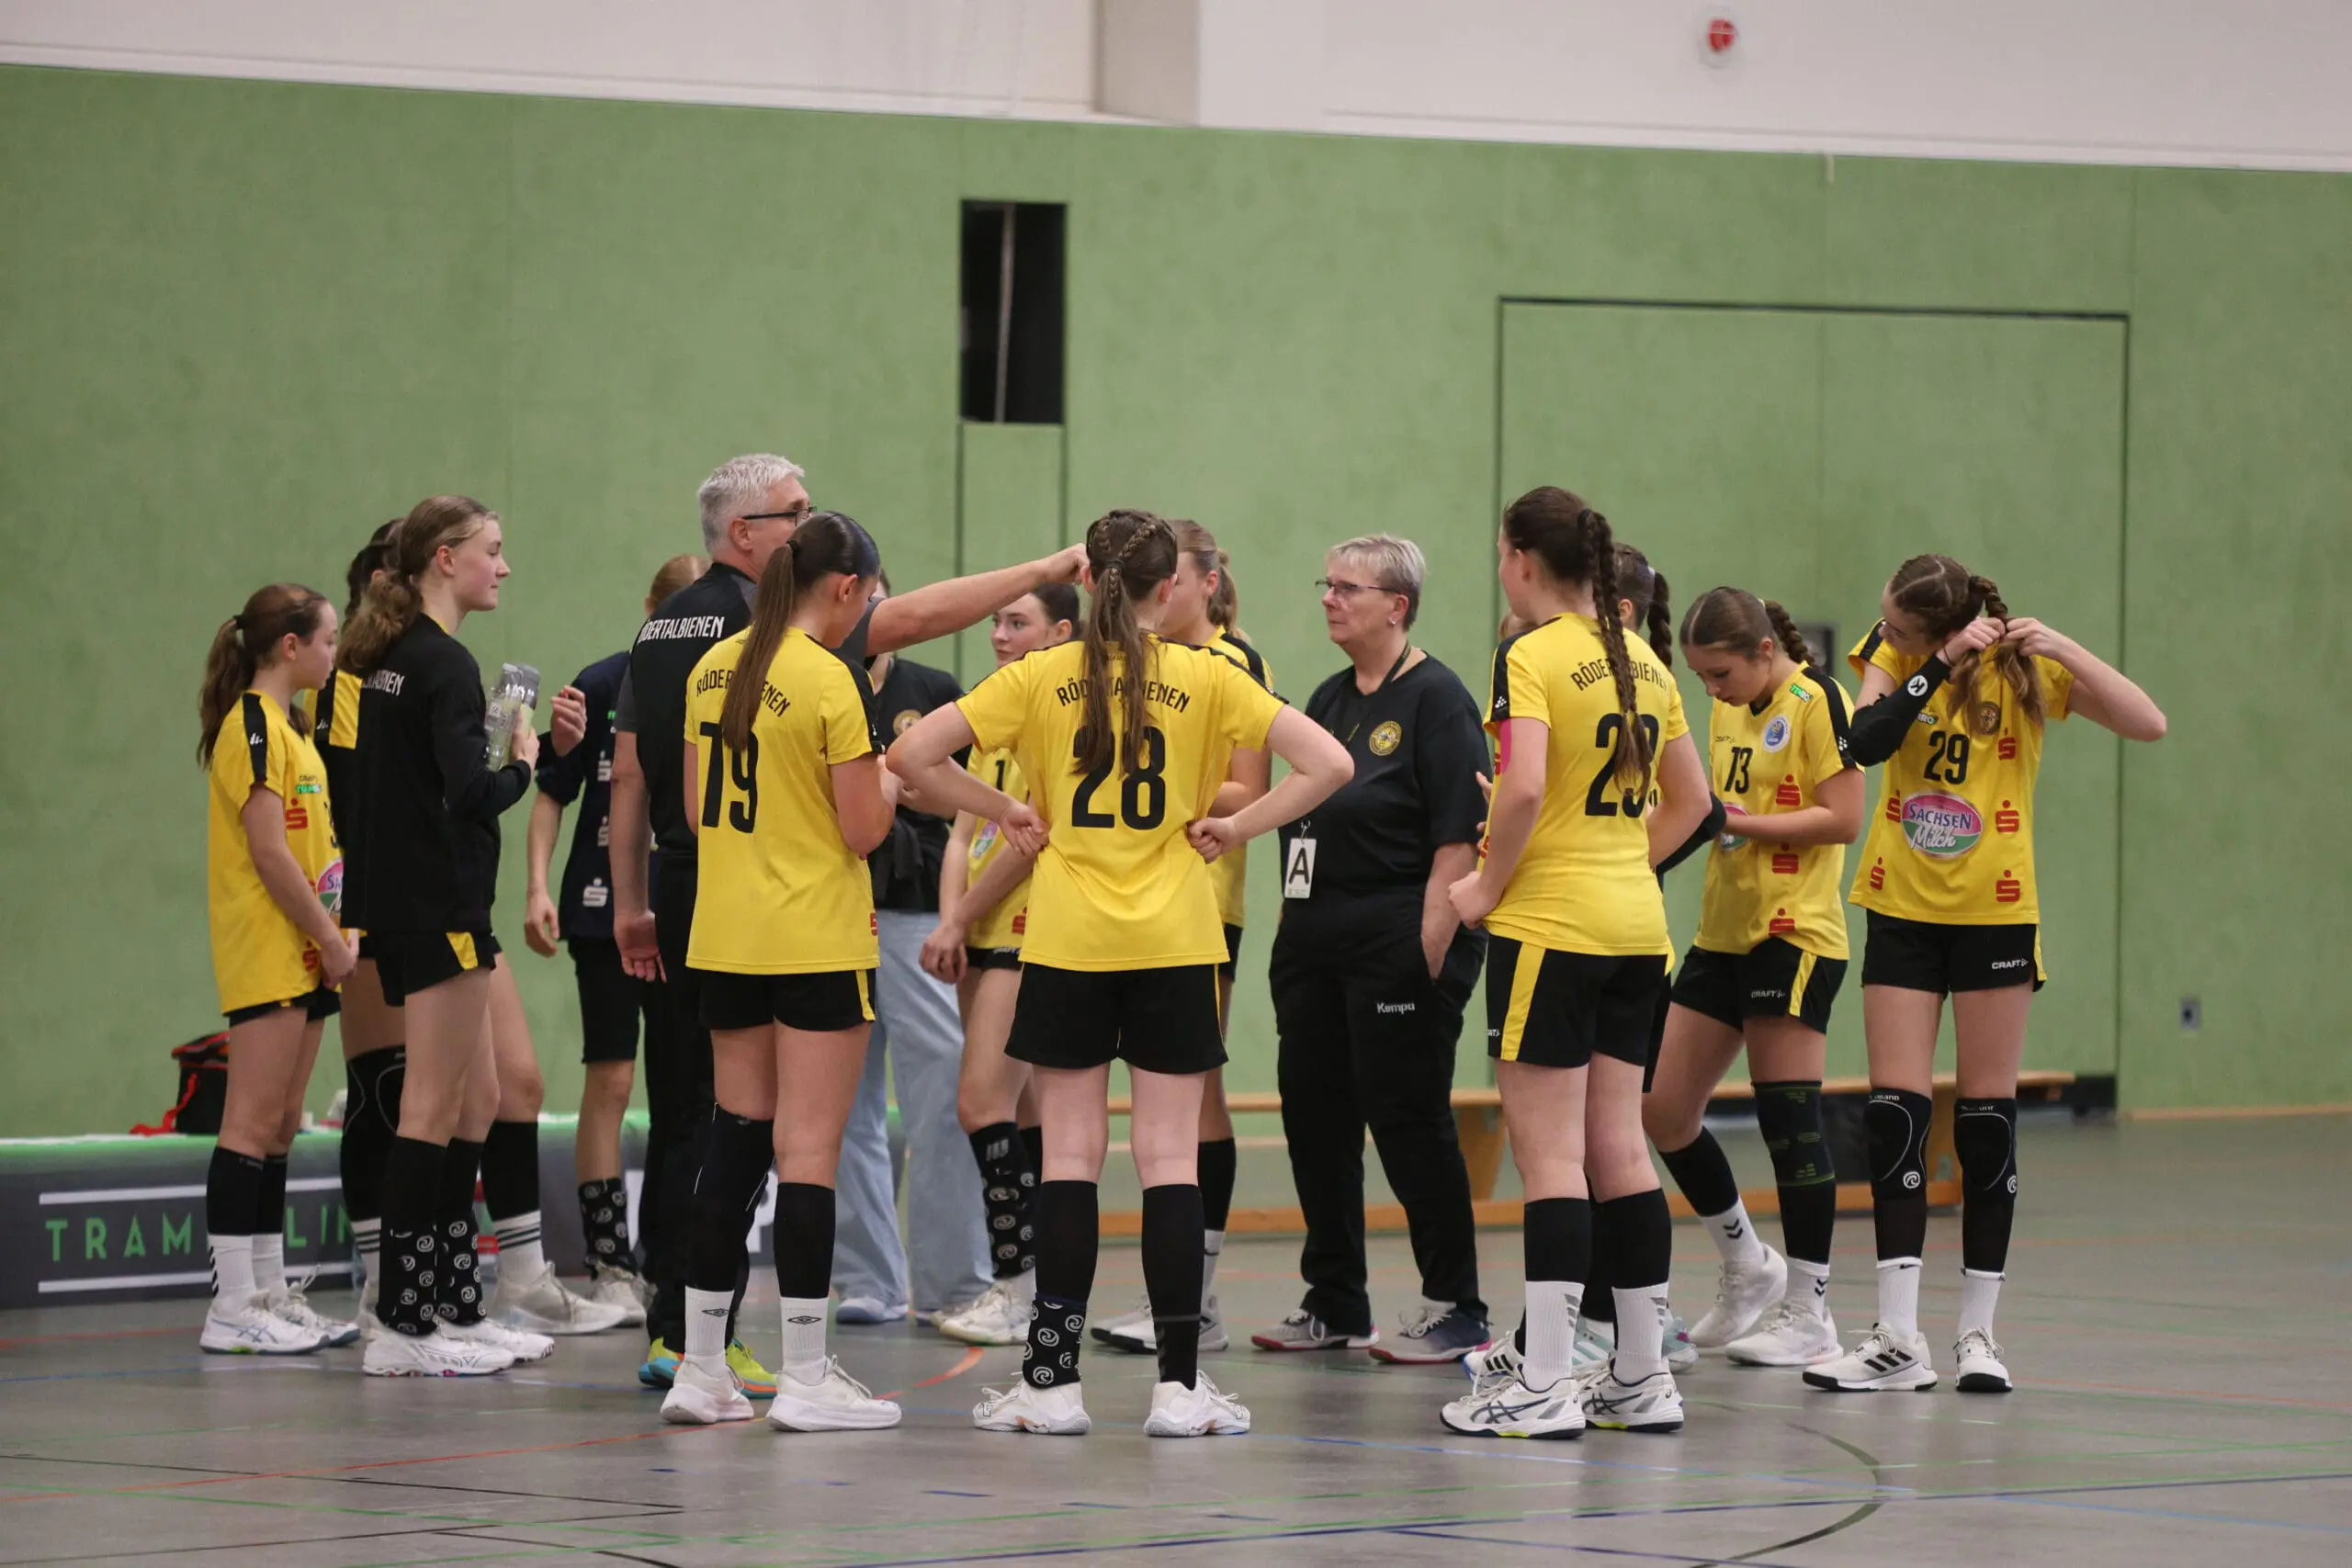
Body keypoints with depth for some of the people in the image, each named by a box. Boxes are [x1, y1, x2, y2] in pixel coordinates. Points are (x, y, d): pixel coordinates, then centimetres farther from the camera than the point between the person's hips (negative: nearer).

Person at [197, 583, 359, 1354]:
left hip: (301, 955, 10)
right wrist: (331, 938, -14)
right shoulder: (253, 726, -12)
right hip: (266, 952, -10)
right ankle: (232, 1307, -10)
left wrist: (331, 937, 13)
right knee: (254, 1122, -10)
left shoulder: (287, 727, 18)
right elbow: (269, 853, -17)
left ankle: (269, 1293, 14)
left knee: (279, 1125, 11)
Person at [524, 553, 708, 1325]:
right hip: (605, 910, -3)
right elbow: (552, 793, -1)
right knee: (610, 1082, -3)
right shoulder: (603, 686, -5)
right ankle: (609, 1267, 1)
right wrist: (538, 887, -10)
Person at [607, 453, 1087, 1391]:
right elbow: (914, 615, -16)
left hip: (682, 892, 8)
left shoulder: (663, 627, 13)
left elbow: (628, 774, 14)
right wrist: (1046, 571, -11)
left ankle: (672, 1332, 13)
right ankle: (694, 1338, -5)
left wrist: (630, 904, 17)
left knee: (681, 1114, 10)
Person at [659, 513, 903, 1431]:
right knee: (809, 1148, -4)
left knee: (735, 1137, 12)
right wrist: (889, 776, 3)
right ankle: (804, 1377, -3)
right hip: (817, 942, -7)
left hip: (724, 936, 7)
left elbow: (698, 809, 12)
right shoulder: (829, 683, -15)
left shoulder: (715, 669, 7)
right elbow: (864, 831, -14)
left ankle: (701, 1368, 13)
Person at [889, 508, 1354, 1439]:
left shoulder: (1042, 677, -2)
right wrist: (1234, 827, -1)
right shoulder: (1205, 678, -3)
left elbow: (913, 755, -7)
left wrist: (1001, 810, 3)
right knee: (1170, 1157, 1)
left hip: (1067, 942, 0)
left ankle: (1053, 1381, 2)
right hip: (1173, 942, 0)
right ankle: (1179, 1386, -1)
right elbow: (1328, 764, -9)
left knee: (1070, 1155, 4)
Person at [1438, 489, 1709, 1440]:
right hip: (1636, 929, 7)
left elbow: (1523, 788, -24)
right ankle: (1642, 1378, 13)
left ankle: (1544, 1383, -5)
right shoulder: (1641, 663, 12)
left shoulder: (1531, 657, -11)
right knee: (1617, 1147, 11)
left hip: (1547, 926, -7)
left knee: (1548, 1151, -5)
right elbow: (1690, 798, 18)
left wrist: (1486, 887, -12)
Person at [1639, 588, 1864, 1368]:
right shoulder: (1728, 711, 14)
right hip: (1724, 931, 9)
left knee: (1789, 1116, -5)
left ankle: (1809, 1314, 2)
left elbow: (1844, 819, -15)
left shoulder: (1815, 702, -10)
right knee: (1662, 1109, 6)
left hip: (1792, 933, -9)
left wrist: (1742, 822, -17)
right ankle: (1748, 1267, 23)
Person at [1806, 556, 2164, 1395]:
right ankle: (1899, 1339, -3)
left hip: (1995, 914, -2)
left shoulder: (2025, 671, -7)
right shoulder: (1895, 658, -1)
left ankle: (1978, 1329, 11)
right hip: (1902, 908, 2)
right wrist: (1943, 666, -24)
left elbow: (2149, 724, -15)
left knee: (1987, 1119, 2)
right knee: (1894, 1112, -4)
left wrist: (2062, 648, -24)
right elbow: (1865, 741, -18)